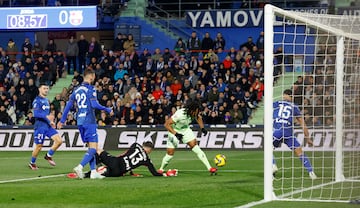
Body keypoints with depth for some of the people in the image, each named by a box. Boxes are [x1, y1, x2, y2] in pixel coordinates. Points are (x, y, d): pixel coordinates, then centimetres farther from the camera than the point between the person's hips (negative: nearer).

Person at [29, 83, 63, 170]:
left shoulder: (46, 100, 17)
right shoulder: (37, 100, -10)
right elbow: (35, 114, -21)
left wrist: (51, 121, 15)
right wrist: (46, 116, -31)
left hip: (48, 126, 8)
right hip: (40, 126, -8)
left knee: (59, 140, -5)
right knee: (39, 146, -2)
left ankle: (48, 156, 11)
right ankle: (32, 163, 17)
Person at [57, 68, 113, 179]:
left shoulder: (76, 90, 12)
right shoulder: (90, 89, -8)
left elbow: (68, 105, 14)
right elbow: (94, 104, -17)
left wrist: (62, 120, 21)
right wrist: (108, 110, -4)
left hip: (80, 121, 7)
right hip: (89, 121, -7)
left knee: (90, 147, 13)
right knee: (93, 147, -8)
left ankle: (93, 171, 9)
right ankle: (80, 167, -24)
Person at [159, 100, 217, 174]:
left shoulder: (194, 113, -18)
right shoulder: (180, 114, -35)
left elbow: (198, 118, 8)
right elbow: (167, 124, -31)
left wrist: (202, 128, -5)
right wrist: (176, 134, -39)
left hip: (186, 130, 4)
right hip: (174, 131, -4)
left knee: (195, 147, -13)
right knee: (170, 153, -2)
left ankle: (209, 168, -15)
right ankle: (161, 169, 25)